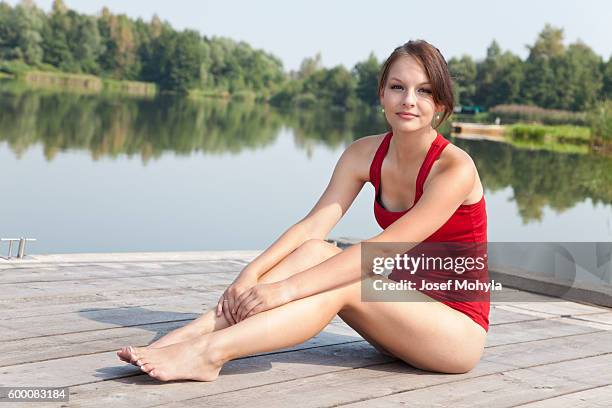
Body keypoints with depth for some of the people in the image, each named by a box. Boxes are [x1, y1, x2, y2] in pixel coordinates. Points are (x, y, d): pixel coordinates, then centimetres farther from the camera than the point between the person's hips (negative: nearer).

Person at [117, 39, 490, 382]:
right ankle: (192, 333, -28)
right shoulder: (365, 154, 0)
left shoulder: (455, 169, -20)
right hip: (408, 304, 5)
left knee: (340, 288, -29)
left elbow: (378, 250, -27)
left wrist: (285, 289, -32)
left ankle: (209, 352, -36)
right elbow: (312, 226, -10)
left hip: (459, 329, -5)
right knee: (314, 251, -17)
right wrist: (251, 273, -27)